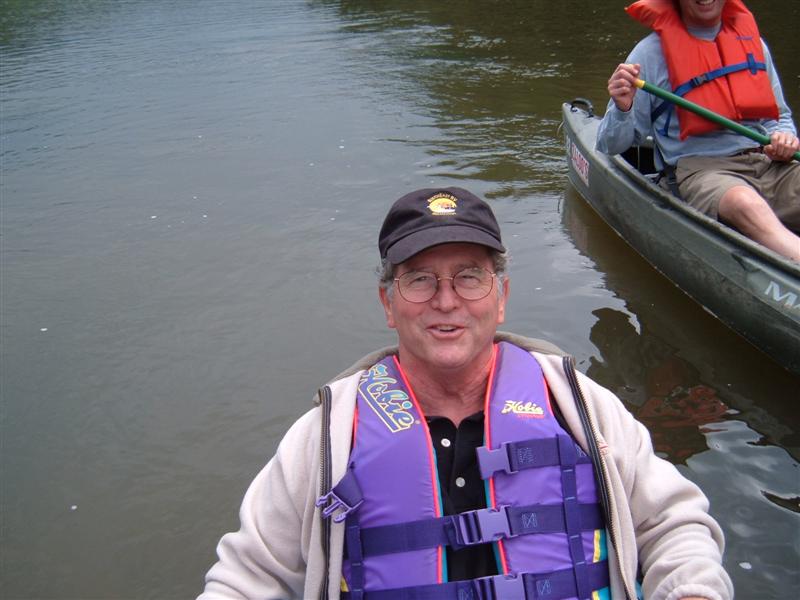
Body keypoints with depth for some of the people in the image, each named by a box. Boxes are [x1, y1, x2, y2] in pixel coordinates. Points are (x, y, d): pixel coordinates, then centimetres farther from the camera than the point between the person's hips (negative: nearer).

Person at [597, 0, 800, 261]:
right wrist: (622, 109, -17)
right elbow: (610, 146, 4)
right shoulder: (651, 52, 3)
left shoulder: (753, 41, 17)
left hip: (768, 161, 5)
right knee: (745, 203, -38)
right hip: (698, 169, -5)